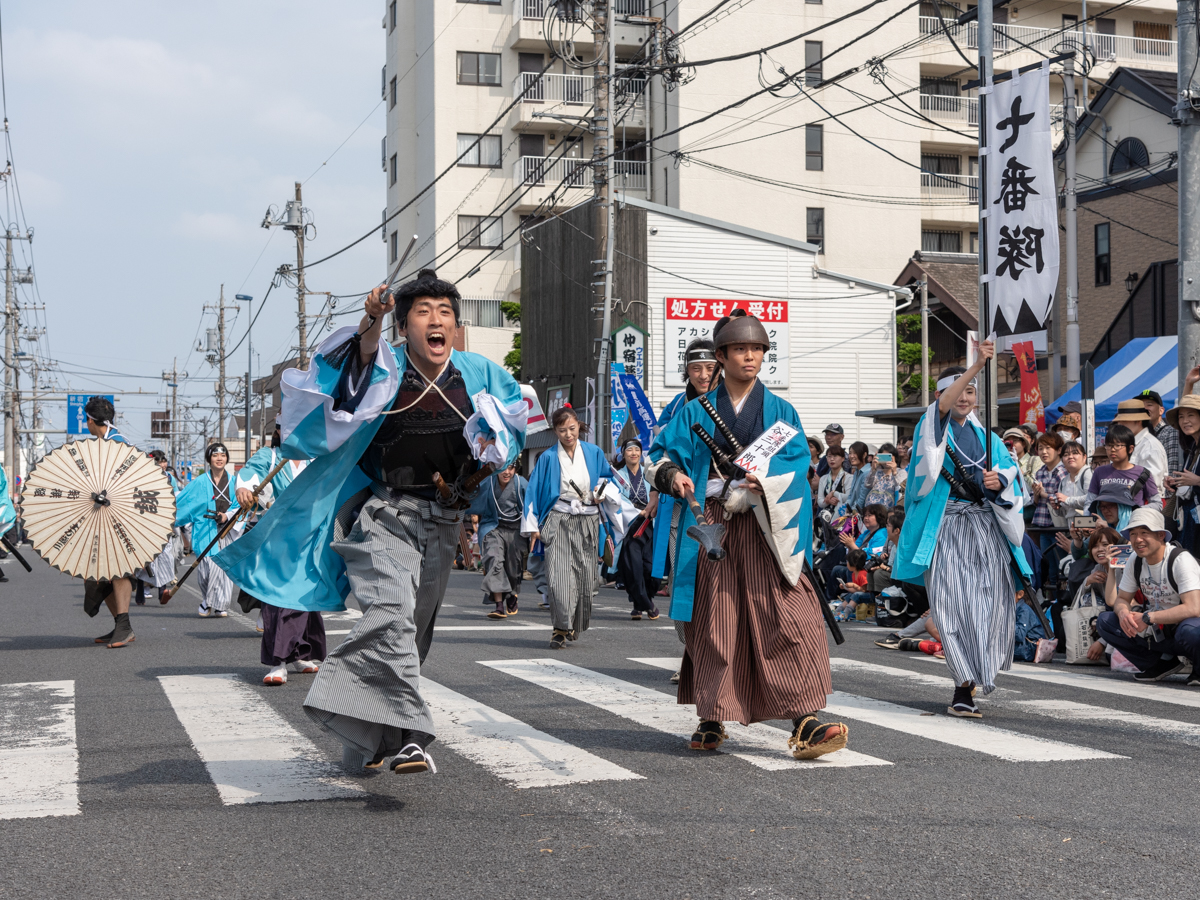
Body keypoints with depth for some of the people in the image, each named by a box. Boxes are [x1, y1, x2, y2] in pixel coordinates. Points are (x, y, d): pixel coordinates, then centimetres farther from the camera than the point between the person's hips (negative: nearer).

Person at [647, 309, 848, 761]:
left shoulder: (780, 410, 12)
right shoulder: (697, 412, 14)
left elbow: (796, 460, -1)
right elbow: (662, 453, 8)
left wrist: (760, 482, -19)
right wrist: (673, 476, -15)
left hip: (767, 527, -1)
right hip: (712, 527, 1)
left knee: (787, 619, -11)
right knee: (714, 622, 2)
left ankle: (805, 722, -15)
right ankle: (712, 720, 12)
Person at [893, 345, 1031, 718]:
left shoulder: (985, 437, 20)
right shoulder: (933, 428, 5)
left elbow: (1011, 471, 16)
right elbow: (944, 405, -16)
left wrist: (998, 481, -8)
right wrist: (977, 365, -26)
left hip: (986, 526, 4)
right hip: (946, 528, -4)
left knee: (989, 601, -6)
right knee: (952, 603, -11)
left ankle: (967, 682, 9)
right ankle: (964, 686, -11)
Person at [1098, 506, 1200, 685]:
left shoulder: (1181, 560, -19)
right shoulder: (1134, 563, 2)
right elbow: (1121, 599, 9)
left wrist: (1147, 618, -27)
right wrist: (1123, 612, -16)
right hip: (1158, 631, 7)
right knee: (1104, 621, -7)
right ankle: (1164, 663, -1)